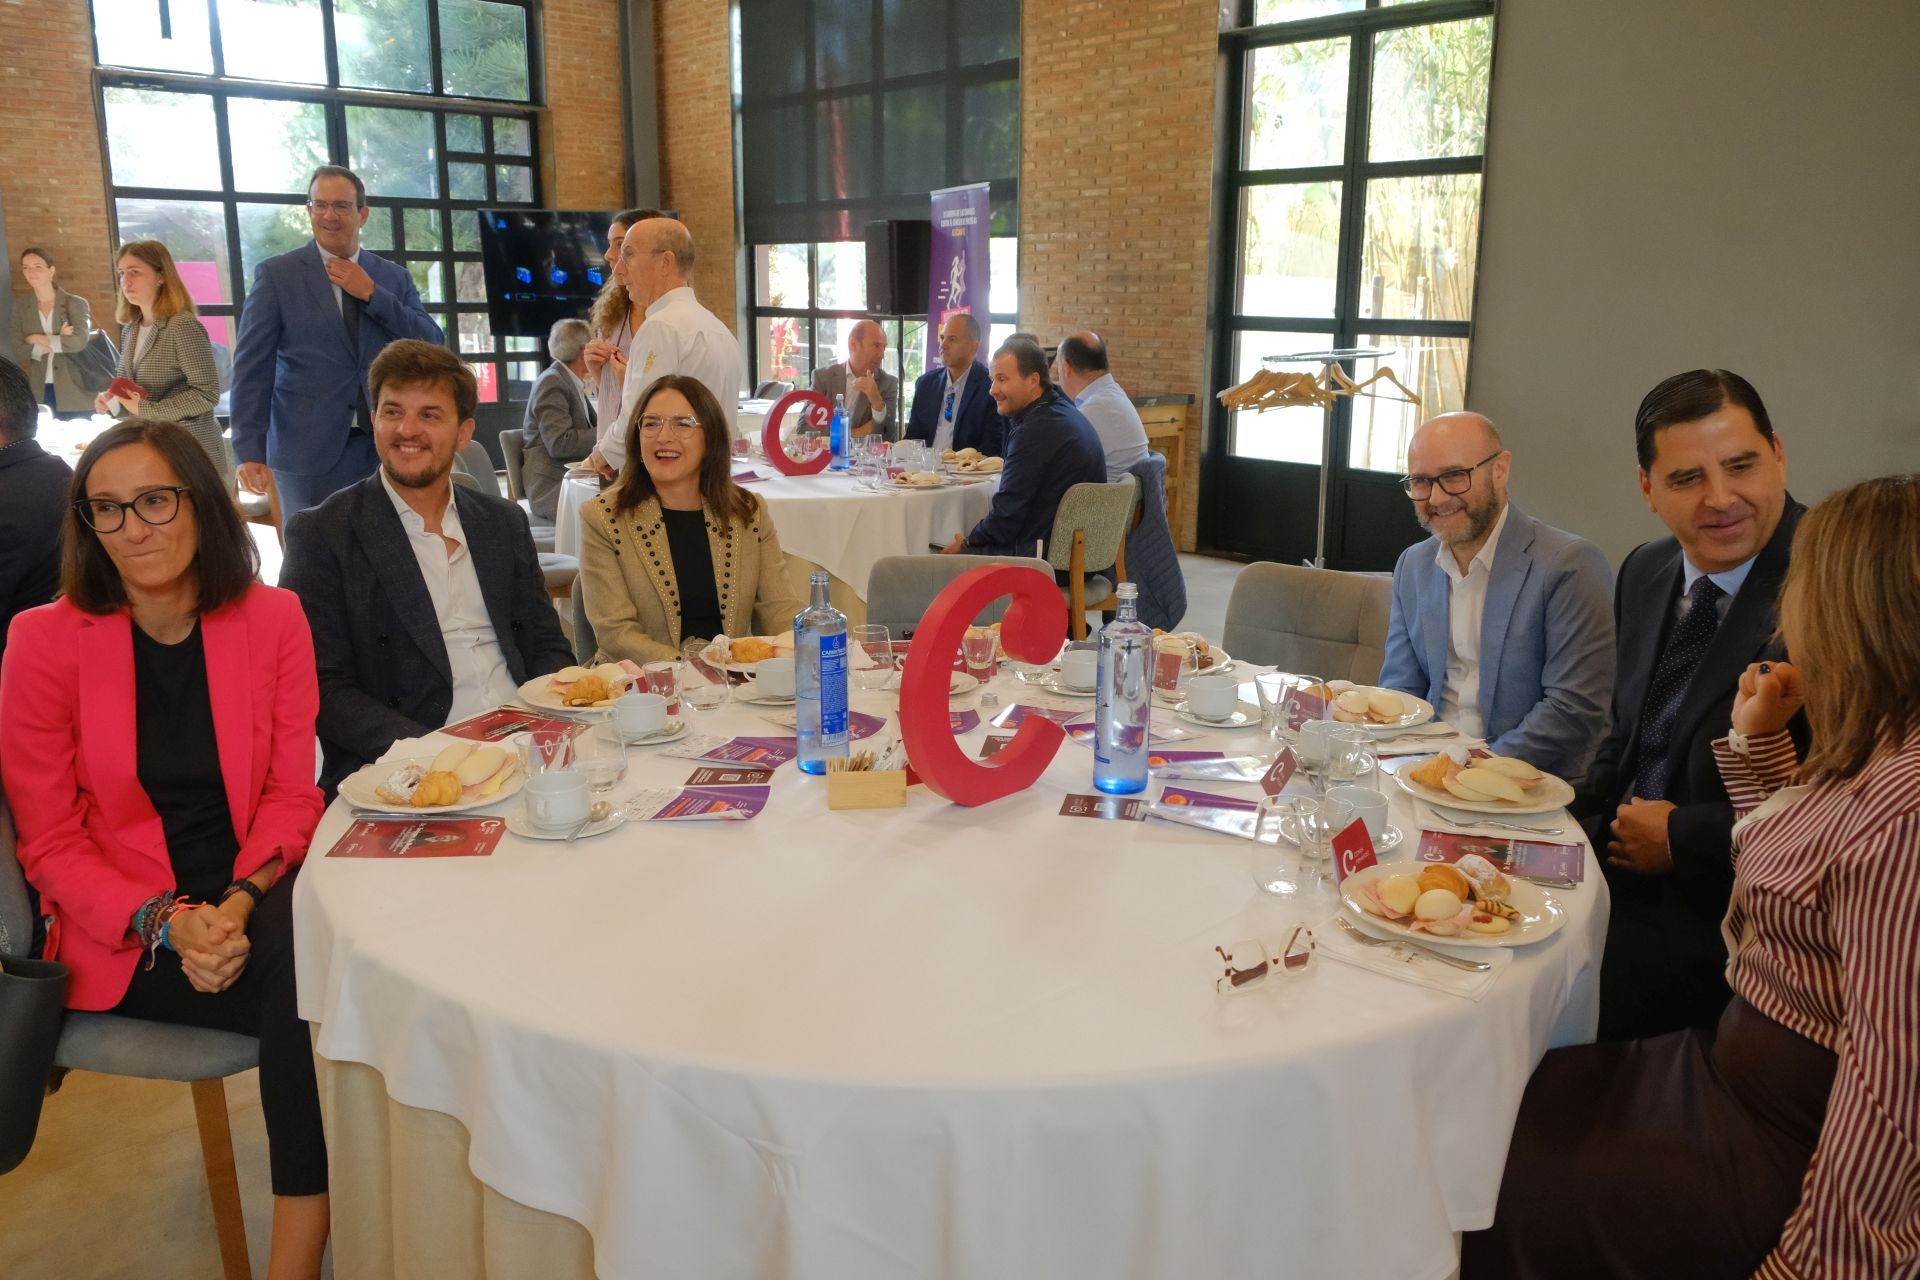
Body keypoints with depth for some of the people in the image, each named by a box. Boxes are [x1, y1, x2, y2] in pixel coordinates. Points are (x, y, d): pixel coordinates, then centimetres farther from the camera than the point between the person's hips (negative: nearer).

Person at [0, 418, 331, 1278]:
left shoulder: (272, 620, 2)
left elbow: (291, 790, 2)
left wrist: (239, 905, -16)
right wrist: (169, 924, -17)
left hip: (257, 901, 3)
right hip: (126, 940, -2)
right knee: (312, 986, -30)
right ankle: (327, 1199, -11)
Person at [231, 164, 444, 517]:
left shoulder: (394, 277, 11)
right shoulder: (276, 275, 2)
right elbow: (252, 367, -2)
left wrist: (371, 294, -7)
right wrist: (249, 451, -9)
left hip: (385, 448, 2)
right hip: (310, 450, -2)